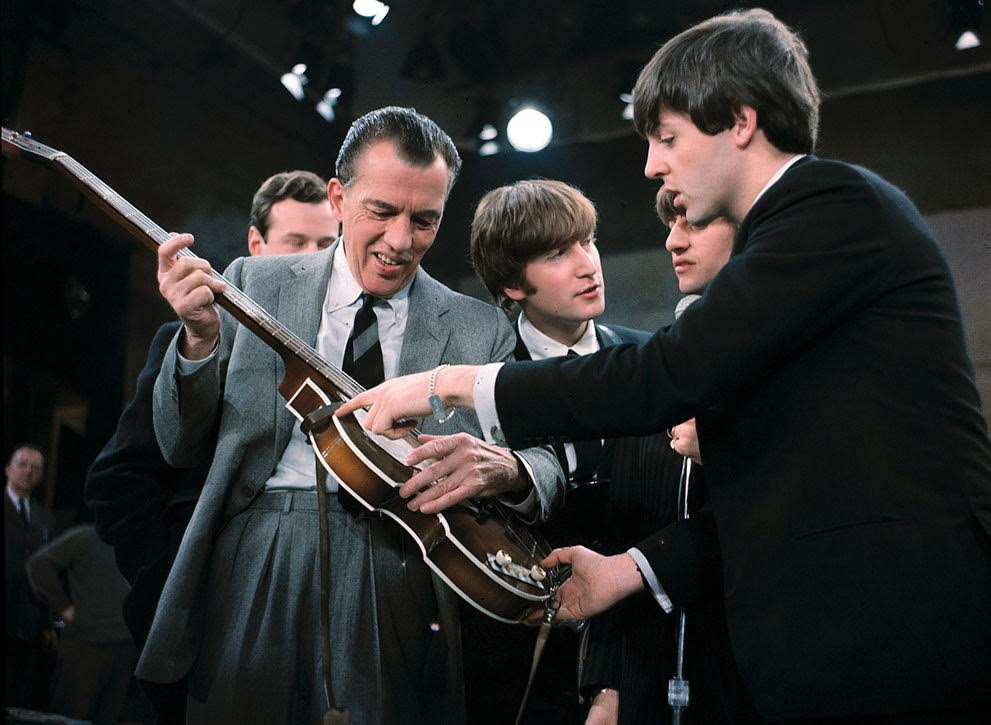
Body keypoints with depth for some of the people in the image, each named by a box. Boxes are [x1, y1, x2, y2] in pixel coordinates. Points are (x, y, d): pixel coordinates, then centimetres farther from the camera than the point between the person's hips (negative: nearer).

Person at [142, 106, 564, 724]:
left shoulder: (481, 330, 5)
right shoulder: (254, 286, 5)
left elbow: (546, 462, 2)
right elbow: (184, 447, 5)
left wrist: (505, 469, -21)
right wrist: (202, 339, -14)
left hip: (402, 583, 0)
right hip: (258, 573, 0)